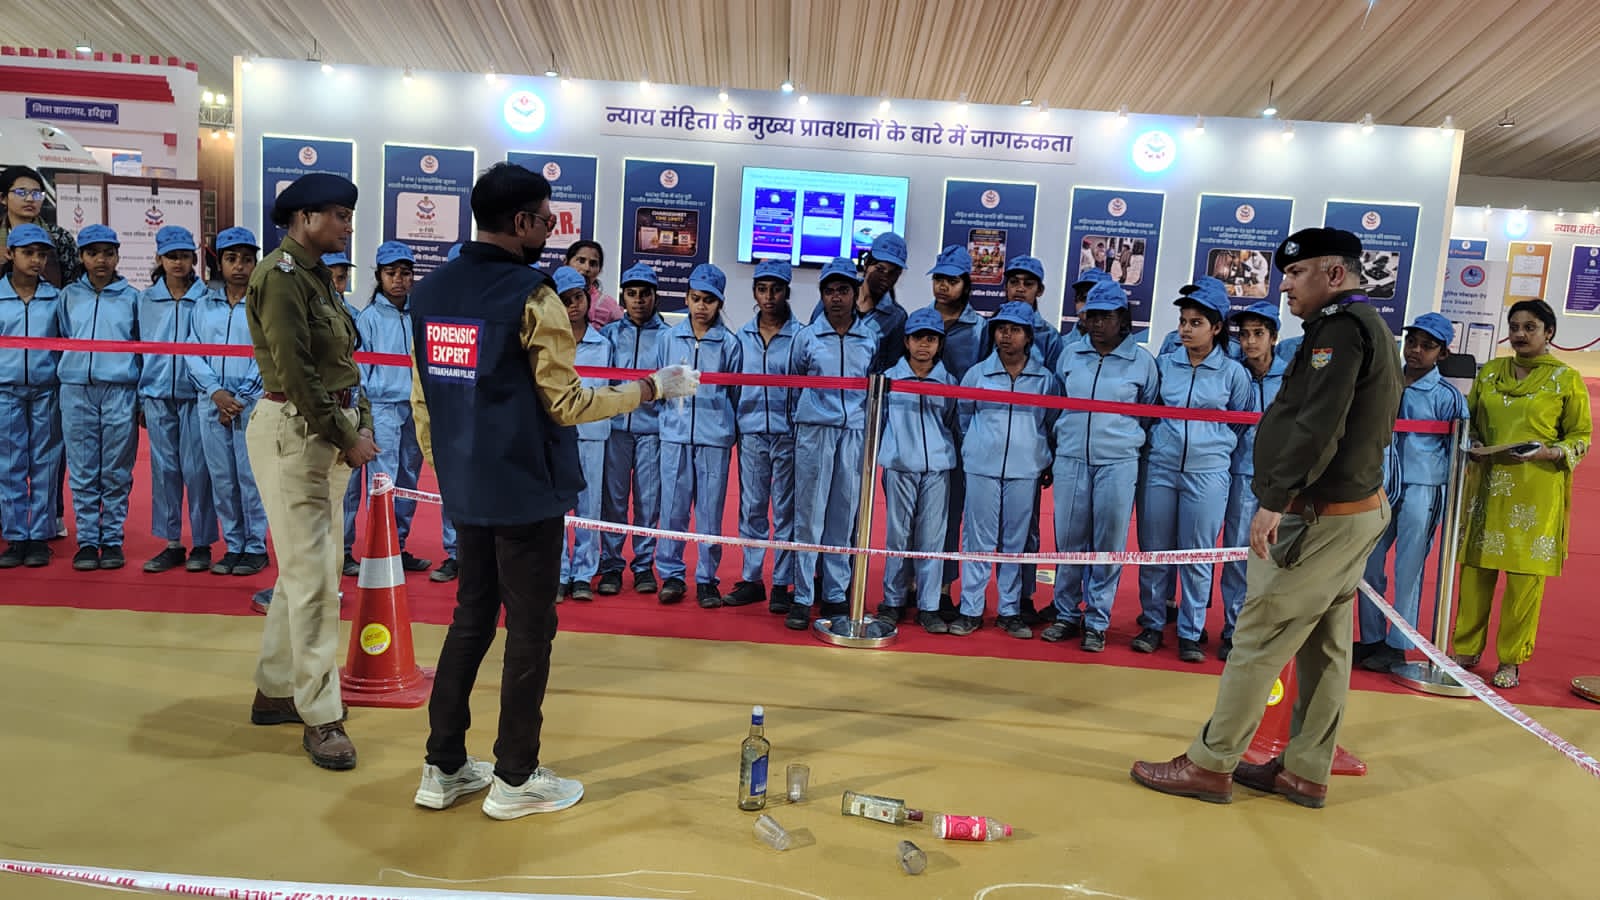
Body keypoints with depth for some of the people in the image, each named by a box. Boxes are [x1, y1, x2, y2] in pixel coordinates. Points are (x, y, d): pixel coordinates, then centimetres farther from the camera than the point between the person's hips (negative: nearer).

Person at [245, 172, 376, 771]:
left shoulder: (318, 275, 15)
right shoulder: (280, 274, -13)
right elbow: (295, 371, -19)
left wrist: (360, 427, 2)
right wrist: (347, 437, -14)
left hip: (330, 434, 9)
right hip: (291, 433, -9)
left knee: (306, 567, 16)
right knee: (313, 576, -6)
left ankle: (275, 690, 30)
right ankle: (320, 717, 4)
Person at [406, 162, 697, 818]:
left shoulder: (429, 293, 6)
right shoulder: (531, 297, -15)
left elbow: (422, 400, 9)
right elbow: (566, 404, -13)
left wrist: (444, 470, 20)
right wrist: (650, 390, -3)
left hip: (465, 492, 7)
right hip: (526, 494, -7)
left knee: (470, 620, 18)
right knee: (530, 630, 6)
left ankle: (443, 769, 26)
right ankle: (514, 780, 17)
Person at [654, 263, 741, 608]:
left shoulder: (729, 343, 3)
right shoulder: (670, 338, 7)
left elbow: (736, 393, 8)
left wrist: (729, 428, 9)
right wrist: (669, 417, 9)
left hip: (715, 437, -1)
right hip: (675, 435, 1)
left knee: (710, 511, 2)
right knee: (672, 508, 3)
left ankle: (707, 579, 12)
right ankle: (672, 575, 15)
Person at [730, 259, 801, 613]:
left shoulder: (801, 335, -3)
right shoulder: (743, 336, 8)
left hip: (787, 434, -3)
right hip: (751, 432, 3)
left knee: (786, 510, 3)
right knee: (751, 508, 8)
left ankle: (782, 584, 11)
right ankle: (751, 579, 18)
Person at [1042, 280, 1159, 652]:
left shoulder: (1142, 362, 3)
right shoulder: (1070, 356, 10)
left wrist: (1131, 445, 6)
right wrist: (1054, 448, 15)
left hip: (1117, 464, -2)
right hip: (1070, 460, 2)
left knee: (1109, 544, 1)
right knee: (1068, 541, 5)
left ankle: (1097, 622, 12)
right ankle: (1066, 615, 18)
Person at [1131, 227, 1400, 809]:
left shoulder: (1341, 326, -14)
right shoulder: (1372, 327, 18)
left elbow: (1317, 426, -24)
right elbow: (1370, 427, 17)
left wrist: (1275, 500, -25)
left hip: (1318, 516, -10)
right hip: (1362, 506, 10)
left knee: (1258, 643, -4)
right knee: (1326, 647, 13)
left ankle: (1209, 766, 4)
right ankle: (1306, 771, 22)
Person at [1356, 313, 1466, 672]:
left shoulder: (1447, 396, -3)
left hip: (1422, 491, -4)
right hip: (1379, 487, 4)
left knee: (1408, 571, 1)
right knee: (1368, 565, 7)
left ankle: (1397, 646, 13)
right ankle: (1371, 639, 19)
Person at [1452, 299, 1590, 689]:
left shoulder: (1566, 378, 1)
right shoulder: (1489, 372, 11)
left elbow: (1581, 437, 3)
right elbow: (1469, 420, 18)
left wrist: (1545, 453, -16)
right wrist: (1473, 446, -3)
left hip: (1537, 490, -3)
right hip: (1487, 483, 3)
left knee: (1525, 575, 0)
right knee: (1476, 566, 5)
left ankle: (1511, 660, 11)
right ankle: (1466, 650, 16)